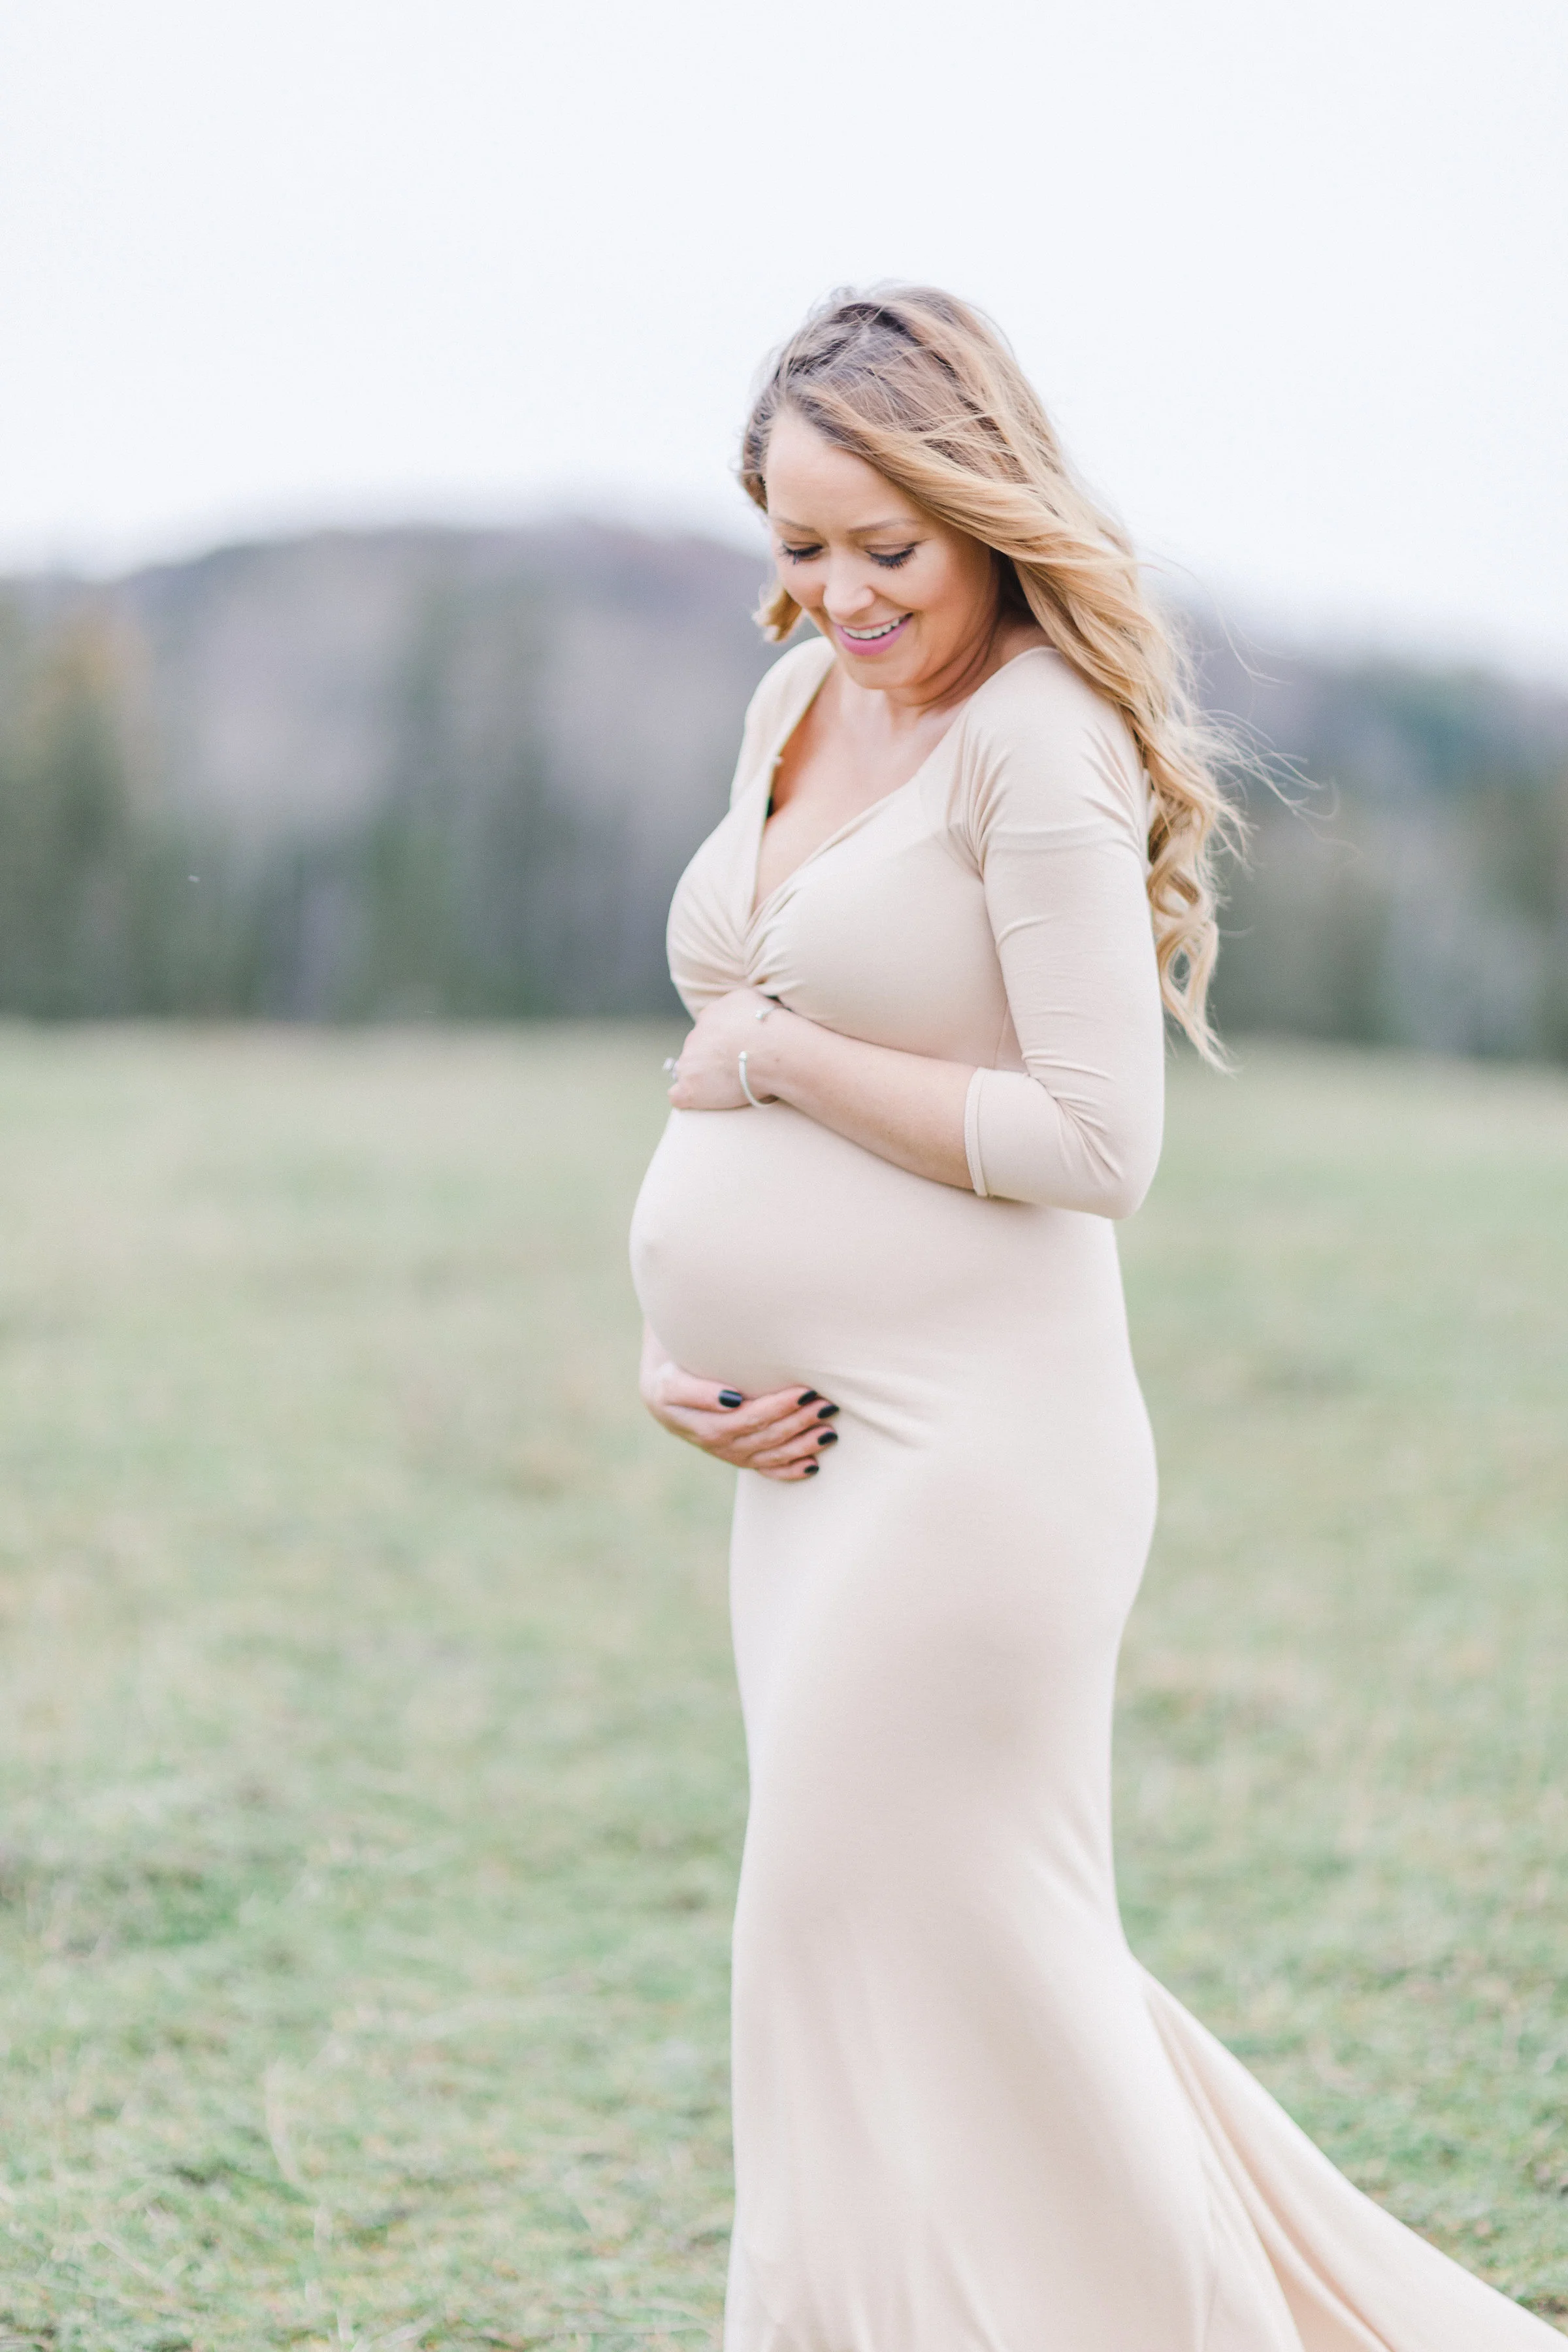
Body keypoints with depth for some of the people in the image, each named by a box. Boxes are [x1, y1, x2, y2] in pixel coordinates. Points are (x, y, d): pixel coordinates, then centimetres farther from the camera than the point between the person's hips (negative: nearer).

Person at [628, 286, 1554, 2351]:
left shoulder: (1042, 741, -14)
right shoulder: (798, 701, 11)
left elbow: (1097, 1143, -20)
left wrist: (783, 1059, -13)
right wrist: (673, 1341, 7)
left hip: (972, 1440, -9)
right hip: (815, 1445, 9)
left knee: (908, 1943, -1)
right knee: (945, 1954, 16)